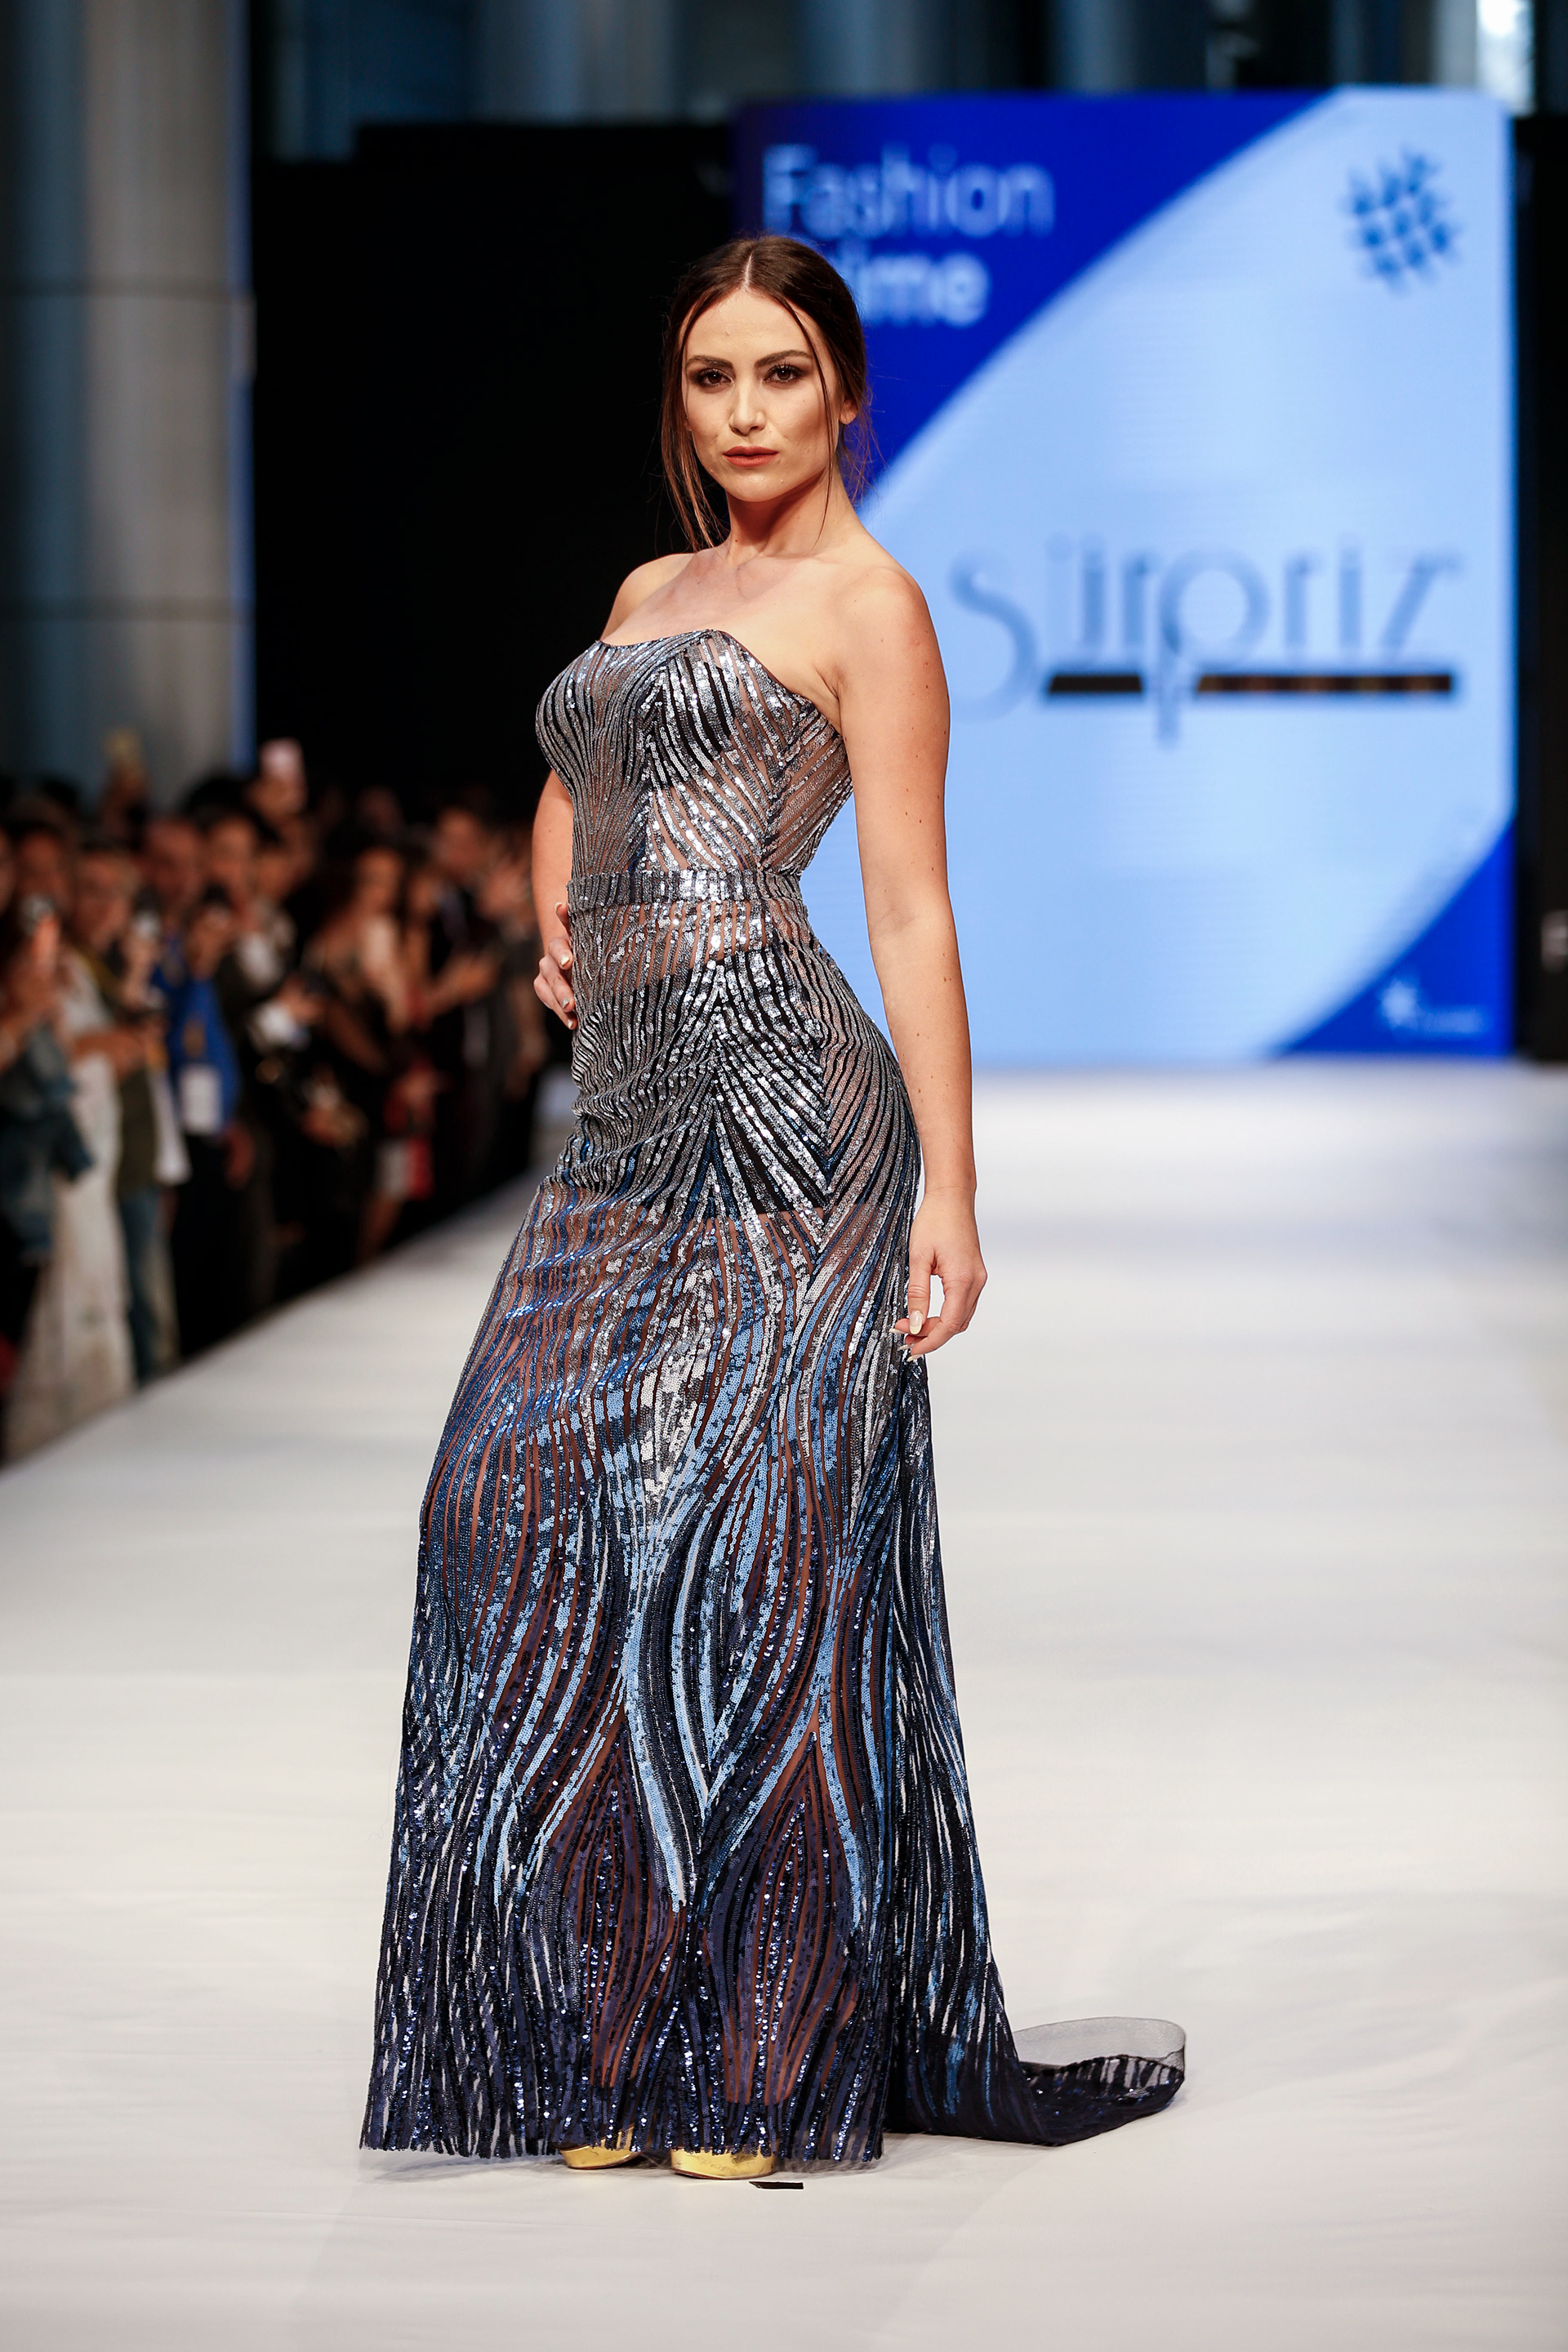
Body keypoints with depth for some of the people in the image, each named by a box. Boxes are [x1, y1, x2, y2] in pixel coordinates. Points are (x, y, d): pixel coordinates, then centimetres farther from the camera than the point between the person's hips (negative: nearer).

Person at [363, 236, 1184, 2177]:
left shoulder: (864, 601, 0)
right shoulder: (652, 591, 21)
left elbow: (909, 909, -6)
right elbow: (572, 793, 38)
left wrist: (948, 1190, -11)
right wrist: (556, 936, 17)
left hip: (776, 1093, -8)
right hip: (630, 1116, 8)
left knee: (757, 1527, -8)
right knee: (531, 1505, 1)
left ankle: (790, 2052, -2)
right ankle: (623, 2038, 9)